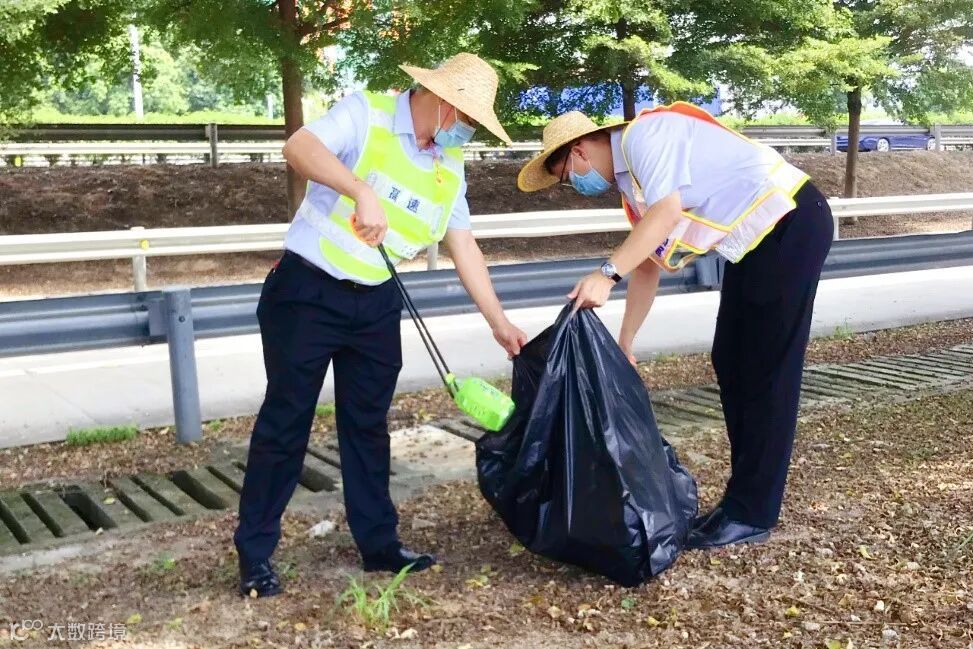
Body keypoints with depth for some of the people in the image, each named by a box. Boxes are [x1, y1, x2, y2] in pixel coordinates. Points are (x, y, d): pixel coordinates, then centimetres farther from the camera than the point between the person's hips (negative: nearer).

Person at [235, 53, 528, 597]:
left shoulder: (450, 166, 7)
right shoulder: (365, 114, -11)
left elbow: (464, 248, 9)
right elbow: (299, 147, -28)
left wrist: (499, 322, 5)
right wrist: (362, 192, -40)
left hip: (376, 303, 6)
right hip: (307, 291, -6)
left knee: (368, 424, 12)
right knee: (286, 420, 0)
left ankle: (379, 542, 23)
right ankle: (255, 552, 12)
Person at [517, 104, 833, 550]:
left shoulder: (644, 134, -13)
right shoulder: (630, 184, 14)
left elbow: (667, 211, -27)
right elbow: (647, 266, 19)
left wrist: (607, 273, -31)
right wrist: (623, 344, 21)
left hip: (791, 223, -10)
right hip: (756, 242, 10)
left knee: (766, 371, -7)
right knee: (731, 363, 10)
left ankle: (752, 514, 1)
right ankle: (744, 499, 19)